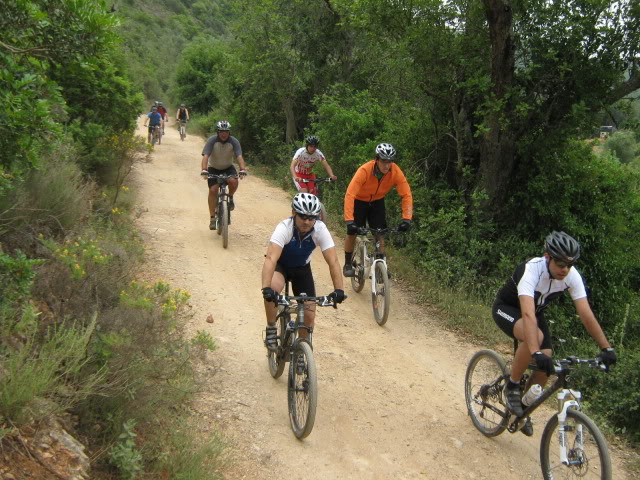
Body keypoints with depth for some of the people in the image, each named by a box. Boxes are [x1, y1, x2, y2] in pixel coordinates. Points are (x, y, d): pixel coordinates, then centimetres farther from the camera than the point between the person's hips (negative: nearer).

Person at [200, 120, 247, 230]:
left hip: (228, 167, 1)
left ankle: (230, 197, 3)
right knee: (213, 190, -16)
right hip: (213, 168, -1)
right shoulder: (212, 140, -21)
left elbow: (239, 156, -29)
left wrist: (242, 169, -46)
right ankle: (212, 218, -8)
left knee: (234, 182, -30)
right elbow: (205, 156, -31)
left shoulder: (234, 141, -19)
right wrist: (204, 170, -47)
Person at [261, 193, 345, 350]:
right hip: (280, 265, -3)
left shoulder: (320, 229, -27)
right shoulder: (284, 228, -34)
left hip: (302, 268, 3)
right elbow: (271, 259, -45)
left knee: (309, 316, -5)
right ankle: (271, 330, -13)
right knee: (273, 287, -37)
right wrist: (266, 288, -58)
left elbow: (333, 261, -28)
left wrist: (339, 290, -40)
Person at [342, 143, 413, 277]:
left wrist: (406, 219, -38)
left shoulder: (396, 172, -27)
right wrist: (349, 220, -49)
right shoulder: (365, 170, -36)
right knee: (352, 232, -5)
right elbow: (350, 194, -41)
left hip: (377, 202, 3)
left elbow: (407, 195, -26)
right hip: (359, 201, -3)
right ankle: (347, 265, 13)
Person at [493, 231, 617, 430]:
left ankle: (524, 407, 16)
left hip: (536, 310, 6)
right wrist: (536, 353, -58)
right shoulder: (531, 270, -38)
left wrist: (606, 348, -24)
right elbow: (528, 314, -49)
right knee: (536, 337, -36)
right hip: (507, 308, -6)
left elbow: (586, 314, -19)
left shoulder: (572, 275, -22)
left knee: (546, 365, -10)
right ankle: (512, 387, -14)